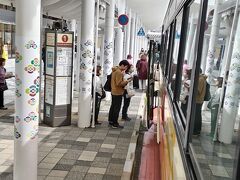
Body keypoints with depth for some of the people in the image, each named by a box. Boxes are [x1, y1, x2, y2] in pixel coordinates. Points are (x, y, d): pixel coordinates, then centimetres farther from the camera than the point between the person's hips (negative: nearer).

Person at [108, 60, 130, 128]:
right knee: (117, 108, -4)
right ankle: (115, 124, 1)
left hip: (114, 92, 10)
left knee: (113, 107, 16)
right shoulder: (119, 72, -20)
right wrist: (127, 81, -18)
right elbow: (119, 83, -24)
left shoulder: (115, 70, 11)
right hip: (118, 93, -10)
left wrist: (124, 81, 12)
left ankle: (111, 121, 25)